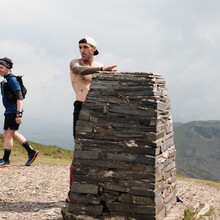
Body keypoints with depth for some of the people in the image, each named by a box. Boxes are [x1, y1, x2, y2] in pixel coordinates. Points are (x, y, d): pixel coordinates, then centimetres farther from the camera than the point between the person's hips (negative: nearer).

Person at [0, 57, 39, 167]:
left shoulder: (12, 80, -15)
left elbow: (19, 97, -21)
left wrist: (19, 114, -26)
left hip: (13, 112, -10)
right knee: (13, 133, 17)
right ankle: (31, 151, 24)